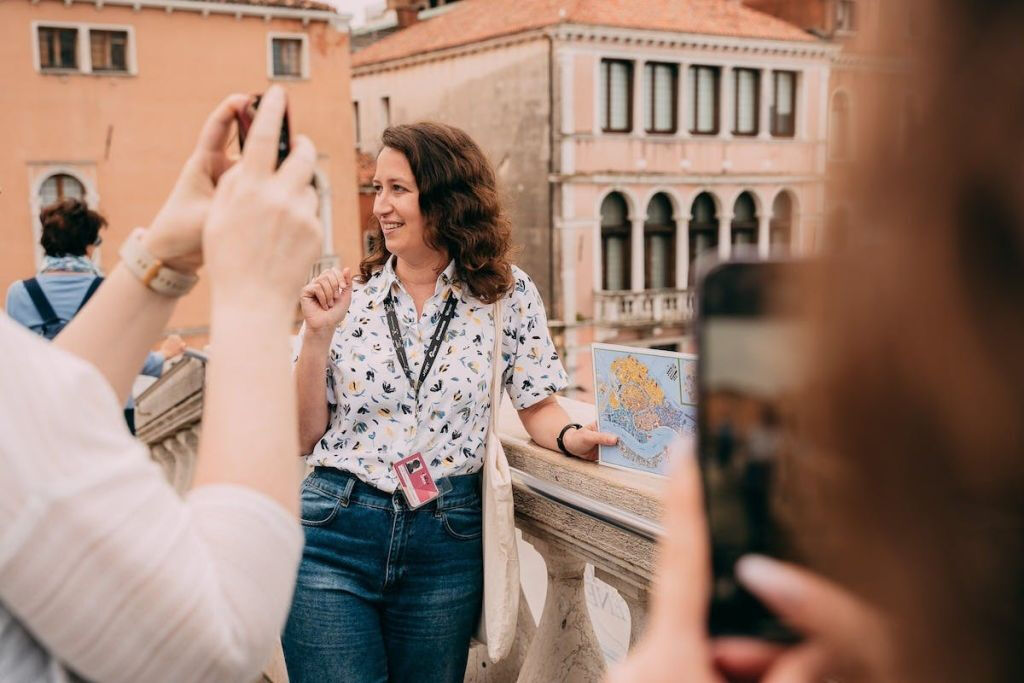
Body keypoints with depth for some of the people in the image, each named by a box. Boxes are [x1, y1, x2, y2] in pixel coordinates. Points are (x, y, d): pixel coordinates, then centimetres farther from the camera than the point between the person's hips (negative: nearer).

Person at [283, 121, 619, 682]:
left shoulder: (507, 293, 0)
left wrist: (572, 436, -17)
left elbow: (537, 405, 4)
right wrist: (318, 335, -9)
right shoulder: (346, 296, 2)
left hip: (447, 539, 0)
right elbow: (304, 437, 3)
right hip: (334, 533, 0)